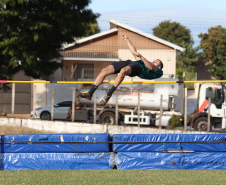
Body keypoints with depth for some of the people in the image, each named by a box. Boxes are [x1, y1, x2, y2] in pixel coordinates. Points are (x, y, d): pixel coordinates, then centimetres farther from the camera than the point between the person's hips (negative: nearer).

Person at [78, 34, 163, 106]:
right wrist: (127, 40, 49)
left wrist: (141, 56, -15)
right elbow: (134, 53, 48)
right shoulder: (147, 63, 44)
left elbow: (151, 67, -3)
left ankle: (108, 95, -39)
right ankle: (90, 93, -22)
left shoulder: (158, 71, 21)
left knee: (123, 71, -42)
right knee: (105, 70, -15)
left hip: (138, 68, -8)